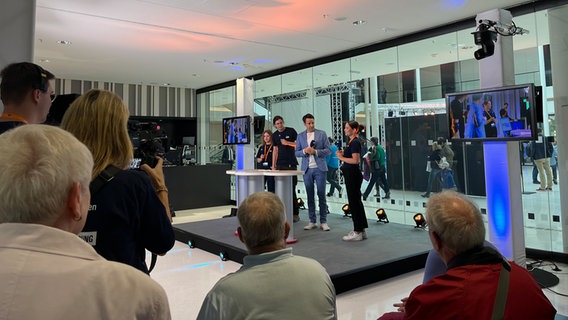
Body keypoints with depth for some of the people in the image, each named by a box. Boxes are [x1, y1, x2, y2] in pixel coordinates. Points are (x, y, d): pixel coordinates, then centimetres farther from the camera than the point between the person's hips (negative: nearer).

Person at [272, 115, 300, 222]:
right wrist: (273, 165, 13)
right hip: (280, 164, 5)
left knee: (292, 189, -5)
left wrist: (287, 143, -13)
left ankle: (295, 214, 2)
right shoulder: (275, 135, 13)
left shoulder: (291, 131, -1)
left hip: (291, 164, -5)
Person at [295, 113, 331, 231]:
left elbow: (328, 150, 0)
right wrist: (305, 151, -12)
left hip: (320, 168, -2)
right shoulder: (300, 136, 9)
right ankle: (312, 221, 14)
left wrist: (315, 151, -14)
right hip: (307, 169, 2)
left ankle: (323, 222, 7)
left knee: (321, 195, 0)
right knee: (310, 196, 6)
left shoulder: (322, 134, 4)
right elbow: (296, 153, 8)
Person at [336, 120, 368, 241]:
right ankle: (361, 231, 23)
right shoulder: (351, 142, 15)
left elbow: (355, 160, -25)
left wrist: (341, 157, -15)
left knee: (354, 202, -4)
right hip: (351, 174, 10)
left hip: (353, 175, -10)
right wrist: (342, 153, 7)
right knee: (356, 202, 14)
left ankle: (357, 232, 5)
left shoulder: (355, 142, -15)